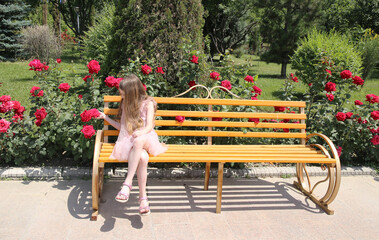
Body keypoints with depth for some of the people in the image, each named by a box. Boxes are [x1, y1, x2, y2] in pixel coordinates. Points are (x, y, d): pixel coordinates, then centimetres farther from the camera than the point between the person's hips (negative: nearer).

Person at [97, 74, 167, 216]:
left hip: (146, 139, -2)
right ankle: (143, 197, -35)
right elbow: (122, 127, 23)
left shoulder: (148, 103, 7)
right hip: (128, 141, 2)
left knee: (139, 140, -42)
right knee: (143, 157, -35)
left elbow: (149, 126, -4)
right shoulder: (125, 104, 20)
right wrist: (106, 118, 18)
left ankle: (127, 183, -42)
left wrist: (141, 132, -26)